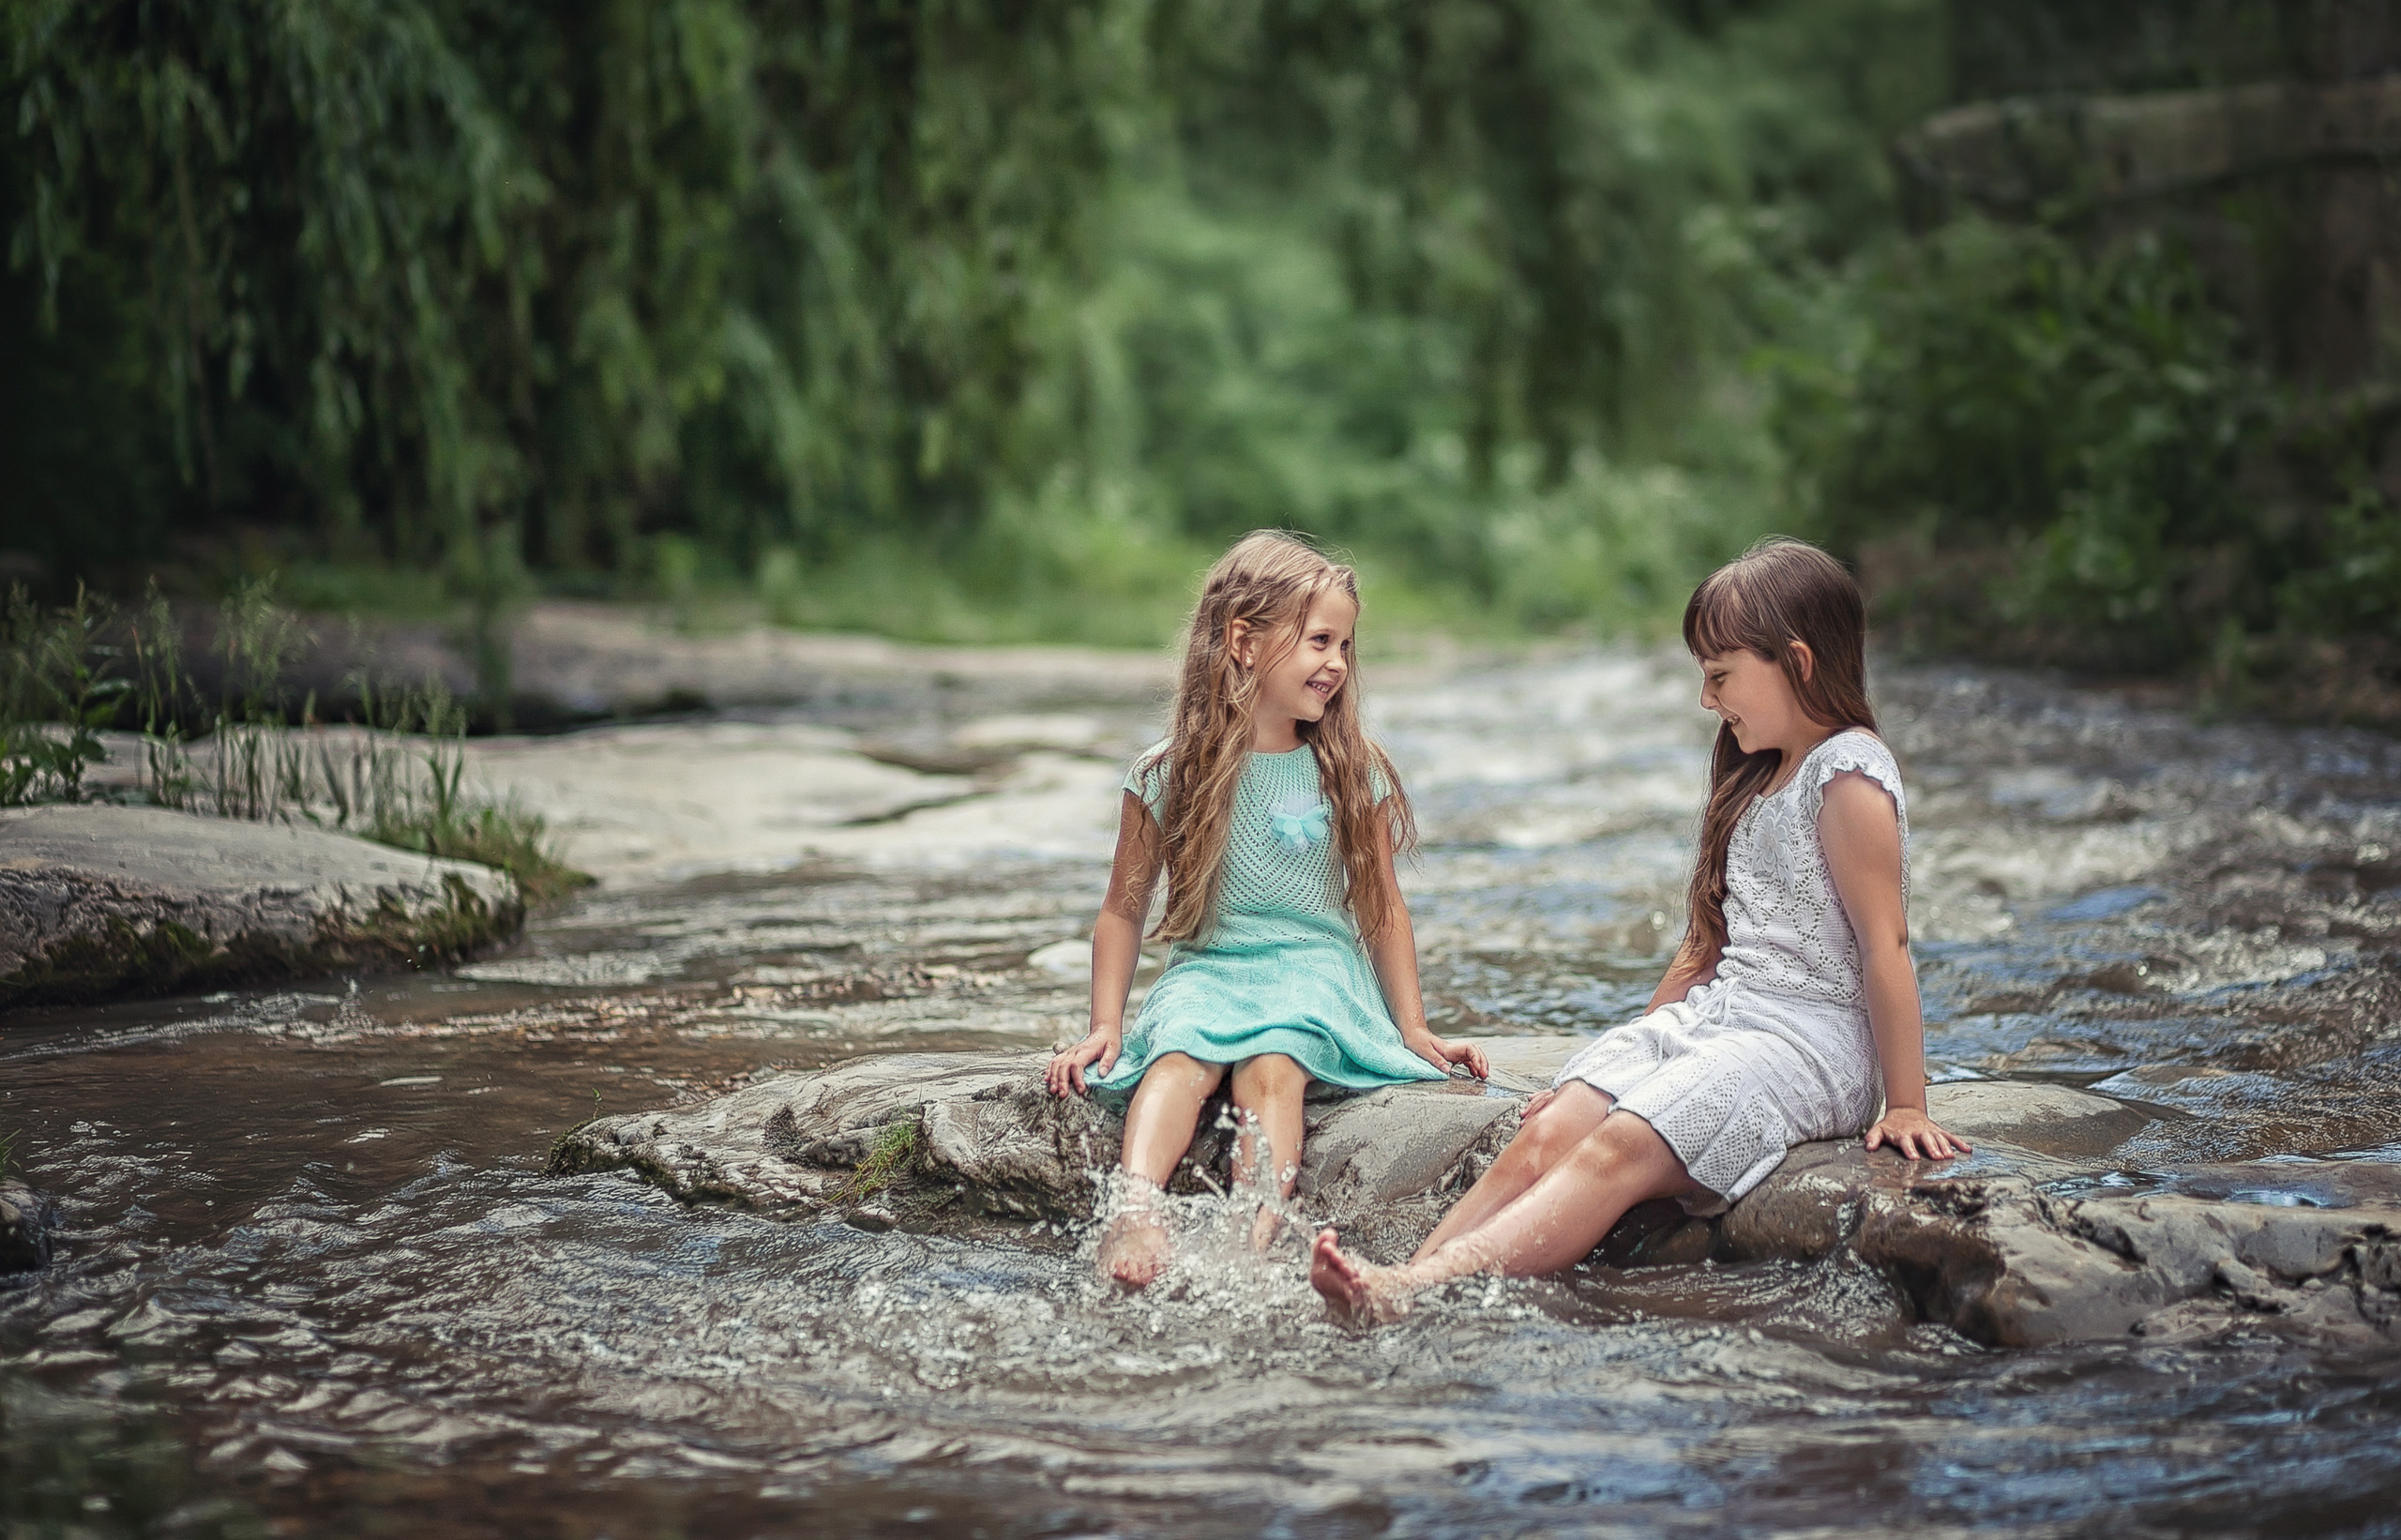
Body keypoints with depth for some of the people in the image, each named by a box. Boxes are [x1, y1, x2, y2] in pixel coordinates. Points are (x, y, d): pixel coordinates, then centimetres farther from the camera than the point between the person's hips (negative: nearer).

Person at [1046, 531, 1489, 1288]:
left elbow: (1381, 905, 14)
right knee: (1179, 1055, -33)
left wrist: (1413, 1027, 10)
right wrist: (1105, 1025, 1)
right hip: (1206, 968, 0)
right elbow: (1124, 910, 9)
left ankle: (1254, 1238, -52)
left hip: (1315, 968, 0)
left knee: (1271, 1063, -33)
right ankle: (1136, 1217, -54)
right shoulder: (1169, 775, 3)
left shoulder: (1351, 773, 7)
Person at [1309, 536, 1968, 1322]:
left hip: (1809, 1038, -8)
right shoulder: (1757, 781, 23)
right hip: (1710, 1014, 9)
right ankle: (1399, 1277, -33)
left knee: (1619, 1149, -30)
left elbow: (1885, 948, -11)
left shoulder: (1849, 778, -8)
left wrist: (1906, 1106, -13)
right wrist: (1641, 1047, 21)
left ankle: (1419, 1290, -46)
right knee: (1546, 1134, -17)